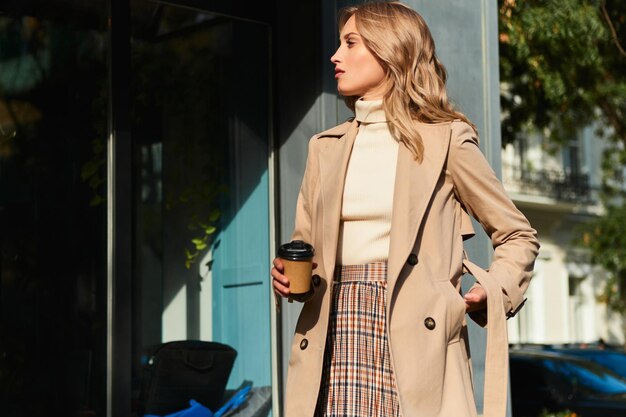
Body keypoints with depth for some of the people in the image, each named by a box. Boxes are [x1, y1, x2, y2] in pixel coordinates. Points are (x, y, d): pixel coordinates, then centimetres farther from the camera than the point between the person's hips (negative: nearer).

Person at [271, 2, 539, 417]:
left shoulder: (445, 139, 5)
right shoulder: (326, 147, 17)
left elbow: (518, 236, 10)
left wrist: (492, 292, -8)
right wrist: (289, 276, 0)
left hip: (415, 339, -3)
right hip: (339, 334, 4)